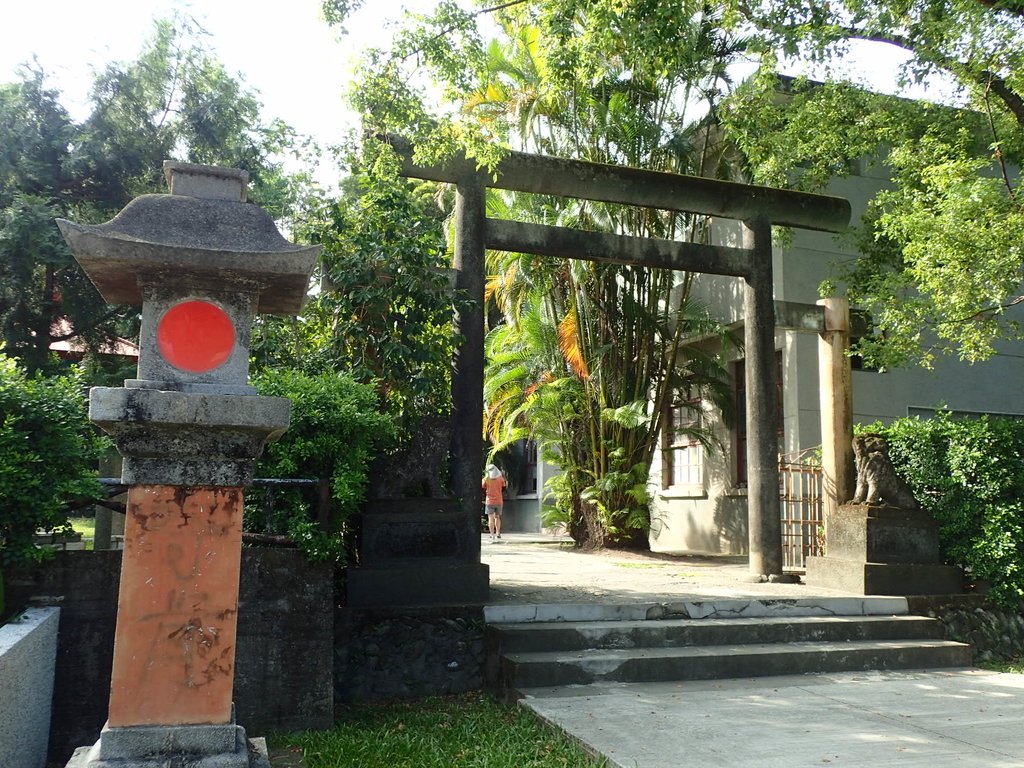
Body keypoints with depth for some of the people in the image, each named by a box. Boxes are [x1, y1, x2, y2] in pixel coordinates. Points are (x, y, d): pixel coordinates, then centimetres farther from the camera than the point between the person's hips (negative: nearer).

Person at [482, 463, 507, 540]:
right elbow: (504, 487, 8)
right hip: (499, 501, 3)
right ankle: (498, 533, 17)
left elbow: (482, 487, -2)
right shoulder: (500, 478, -3)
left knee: (491, 518, -2)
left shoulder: (486, 478, -8)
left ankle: (492, 535, -8)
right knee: (497, 517, 18)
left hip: (490, 501, -3)